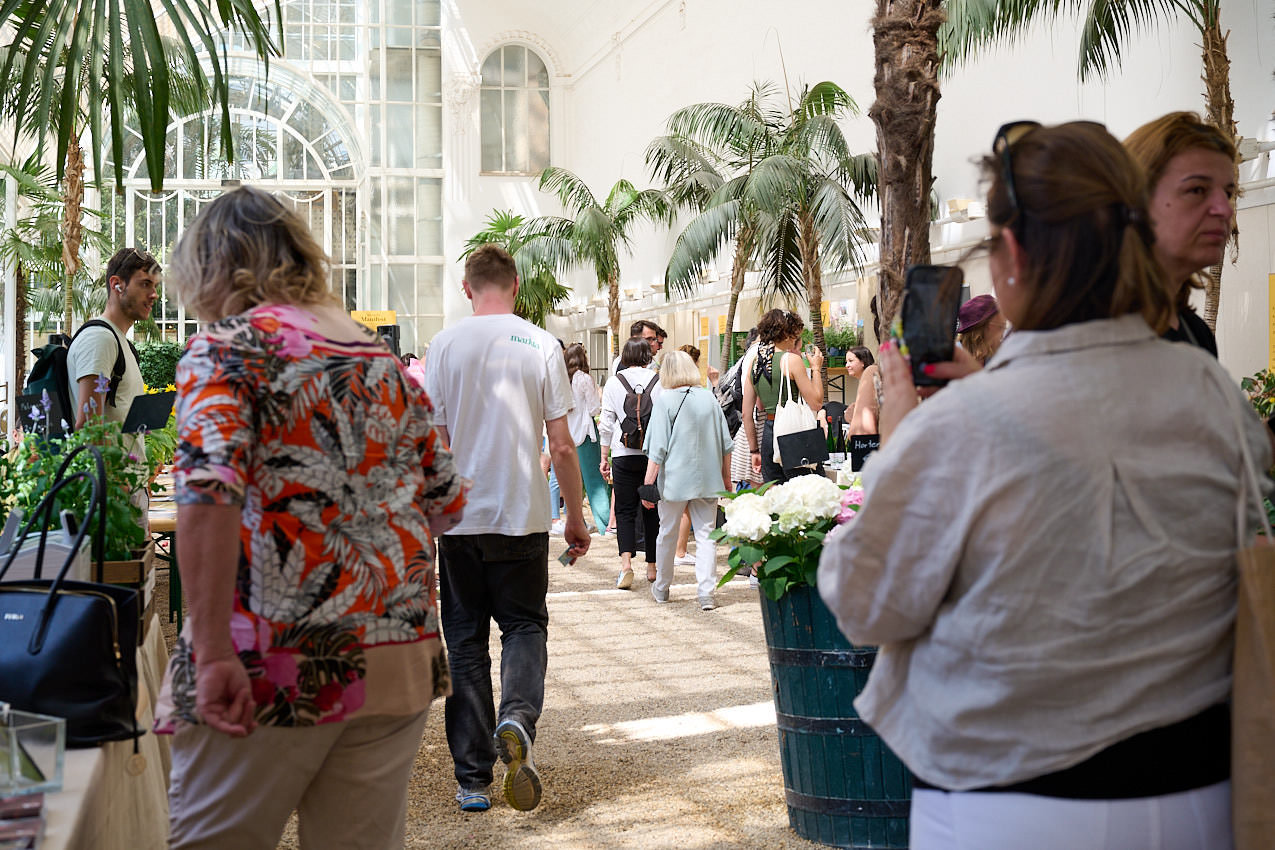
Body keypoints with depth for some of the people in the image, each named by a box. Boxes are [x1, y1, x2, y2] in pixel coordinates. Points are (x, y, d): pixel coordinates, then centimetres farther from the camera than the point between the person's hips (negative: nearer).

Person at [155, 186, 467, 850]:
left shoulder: (227, 348, -4)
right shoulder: (382, 358, 14)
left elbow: (209, 494, -20)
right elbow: (446, 503, 17)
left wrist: (213, 653, -20)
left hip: (275, 668, -6)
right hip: (399, 663, 6)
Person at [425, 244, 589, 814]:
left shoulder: (446, 344, -1)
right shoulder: (542, 345, -1)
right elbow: (561, 445, -2)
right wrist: (576, 517, 9)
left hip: (460, 516, 0)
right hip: (523, 515, 0)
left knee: (465, 639, 9)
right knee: (525, 624, 14)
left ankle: (473, 778, 11)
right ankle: (517, 719, -15)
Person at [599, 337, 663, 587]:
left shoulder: (613, 383, 1)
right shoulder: (660, 382, -1)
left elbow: (607, 424, 3)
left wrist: (604, 457, 10)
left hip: (624, 454, 0)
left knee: (625, 511, 3)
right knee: (652, 510, 10)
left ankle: (626, 564, -15)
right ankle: (652, 566, 19)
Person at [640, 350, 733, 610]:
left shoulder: (665, 400, -8)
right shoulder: (710, 399, 4)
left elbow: (657, 449, -10)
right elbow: (725, 444, 10)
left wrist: (648, 484, -6)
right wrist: (726, 478, 20)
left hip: (676, 479, -2)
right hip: (708, 480, 3)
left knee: (667, 534, 12)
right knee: (705, 535, 3)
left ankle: (661, 588, 26)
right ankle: (706, 593, -5)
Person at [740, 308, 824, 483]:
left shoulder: (755, 362, 10)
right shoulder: (791, 359, -9)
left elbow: (747, 413, 12)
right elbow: (816, 403, -9)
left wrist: (754, 450, 19)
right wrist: (816, 368, 4)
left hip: (767, 432, 7)